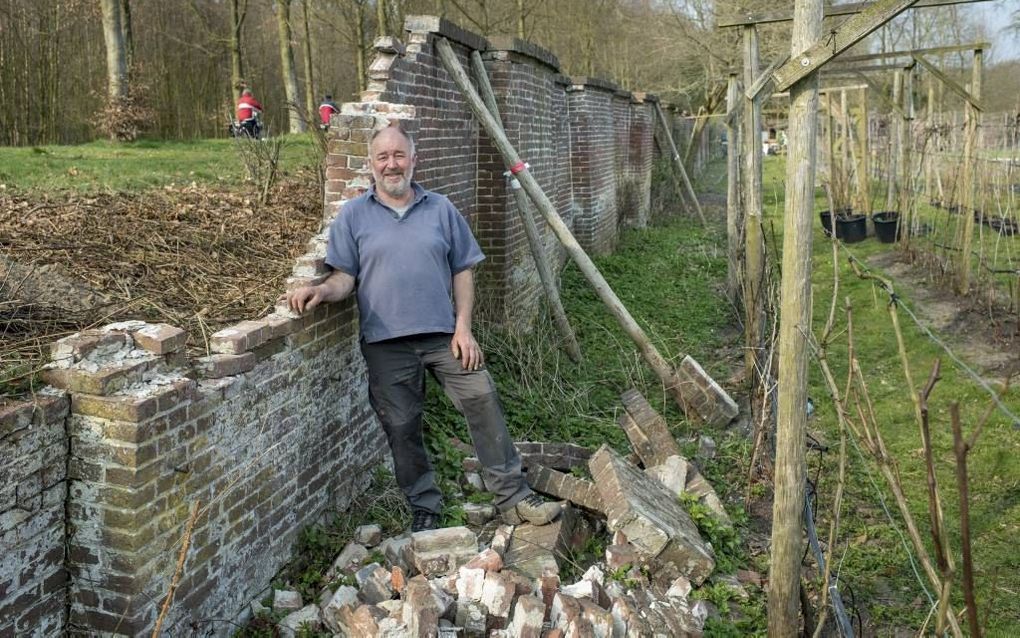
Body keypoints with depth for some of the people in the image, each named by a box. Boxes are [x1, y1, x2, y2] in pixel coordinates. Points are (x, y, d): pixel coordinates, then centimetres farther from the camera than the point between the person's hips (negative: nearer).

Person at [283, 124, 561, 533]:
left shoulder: (441, 210, 8)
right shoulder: (354, 215, 5)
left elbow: (462, 271, 8)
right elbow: (345, 276, 1)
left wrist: (463, 328, -2)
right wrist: (322, 291, -22)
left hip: (444, 335, 1)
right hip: (387, 344, -1)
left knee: (483, 403, -5)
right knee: (402, 428, 5)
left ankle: (512, 497, 6)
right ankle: (424, 507, 23)